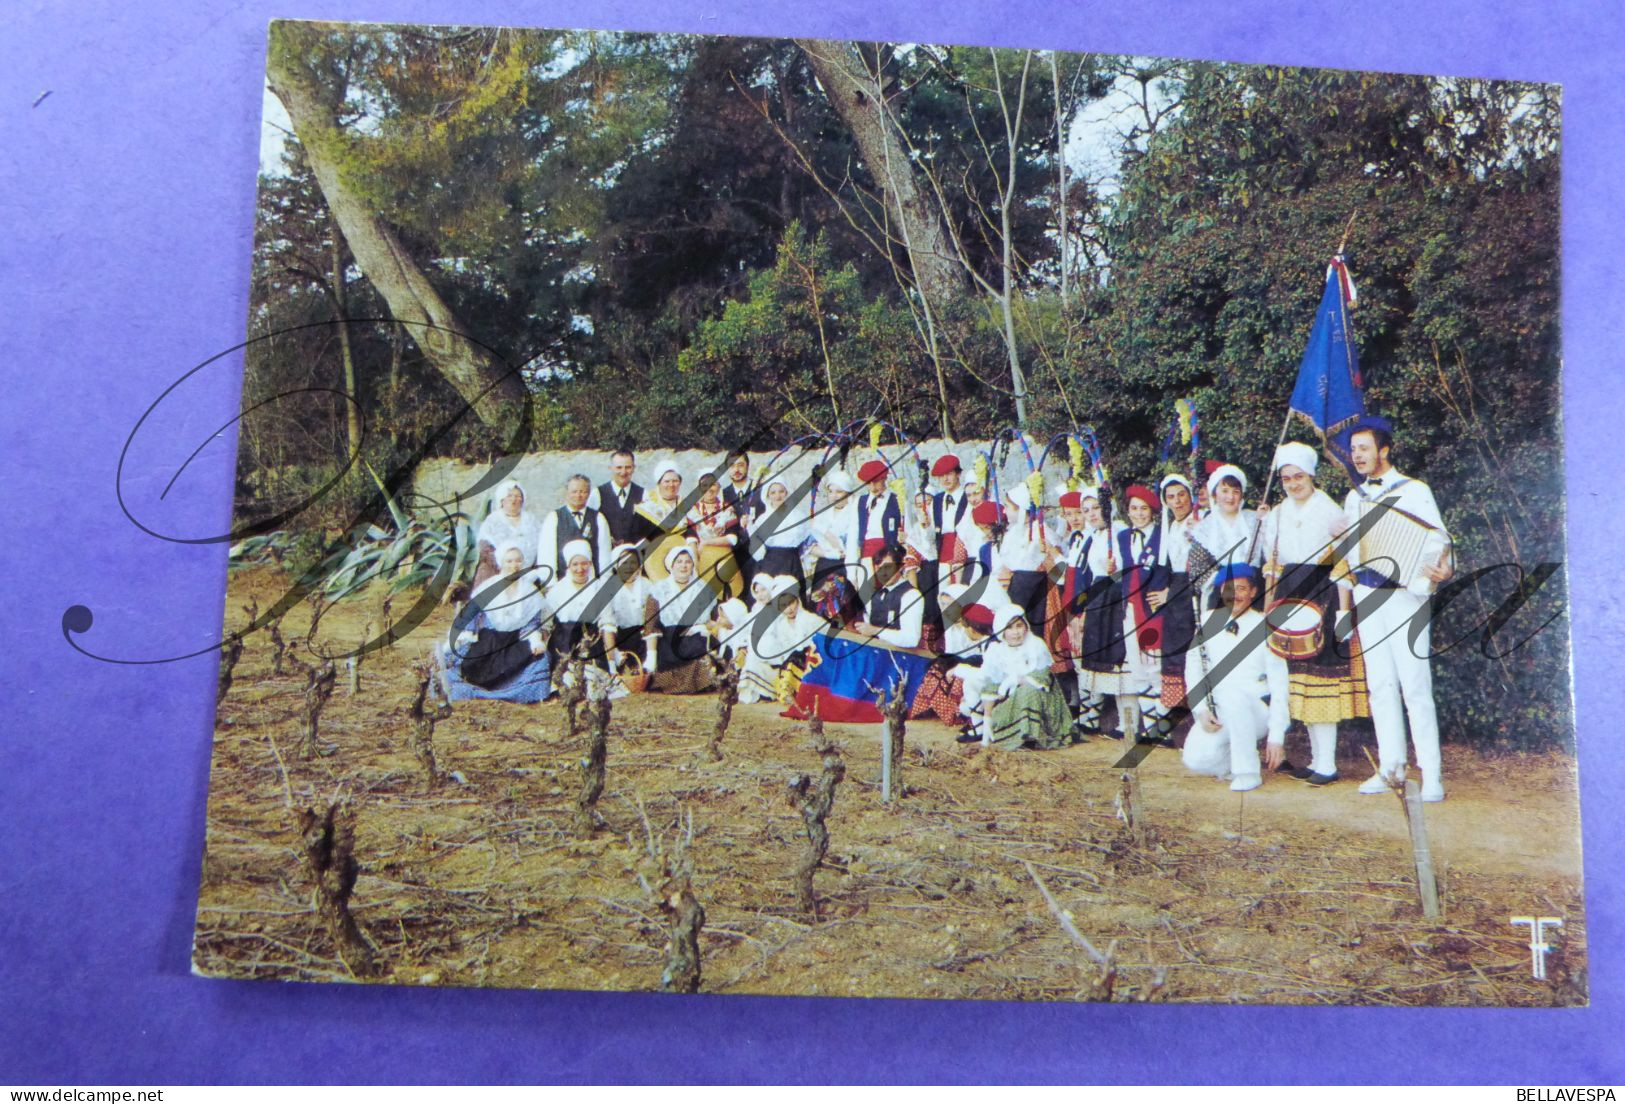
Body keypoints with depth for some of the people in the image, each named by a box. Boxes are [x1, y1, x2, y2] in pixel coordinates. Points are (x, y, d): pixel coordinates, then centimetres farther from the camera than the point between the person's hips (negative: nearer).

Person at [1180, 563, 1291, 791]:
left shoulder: (1265, 629, -5)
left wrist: (1276, 737, -12)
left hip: (1258, 713, -3)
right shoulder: (1209, 624, 4)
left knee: (1234, 694, -36)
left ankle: (1248, 772, -21)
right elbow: (1193, 669, 5)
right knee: (1196, 759, -22)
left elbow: (1279, 685, -7)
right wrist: (1201, 710, -9)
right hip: (1217, 715, 3)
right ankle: (1235, 763, 11)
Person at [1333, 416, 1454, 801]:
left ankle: (1431, 773, -5)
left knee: (1414, 685, -8)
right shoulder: (1354, 498, 15)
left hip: (1404, 594, -5)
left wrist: (1444, 570, -23)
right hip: (1366, 596, 5)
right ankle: (1390, 765, 12)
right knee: (1380, 685, 6)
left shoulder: (1414, 491, -2)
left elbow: (1438, 540, -7)